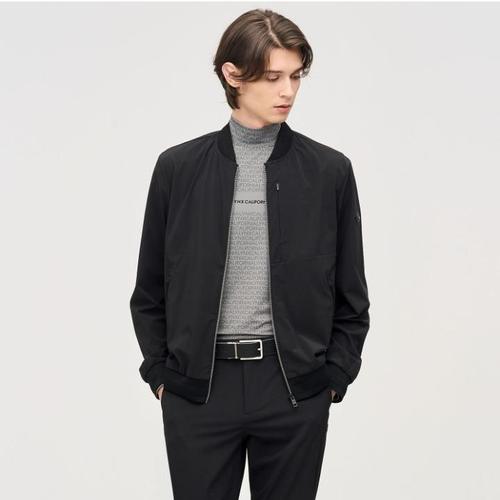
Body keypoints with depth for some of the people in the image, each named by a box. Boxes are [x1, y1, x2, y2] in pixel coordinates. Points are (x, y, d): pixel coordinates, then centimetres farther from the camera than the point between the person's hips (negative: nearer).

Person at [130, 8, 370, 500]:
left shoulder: (330, 170, 0)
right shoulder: (178, 167, 1)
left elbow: (350, 293, 6)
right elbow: (150, 289, 7)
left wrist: (333, 377, 1)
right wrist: (160, 373, 2)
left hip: (294, 388, 0)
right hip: (197, 387, 0)